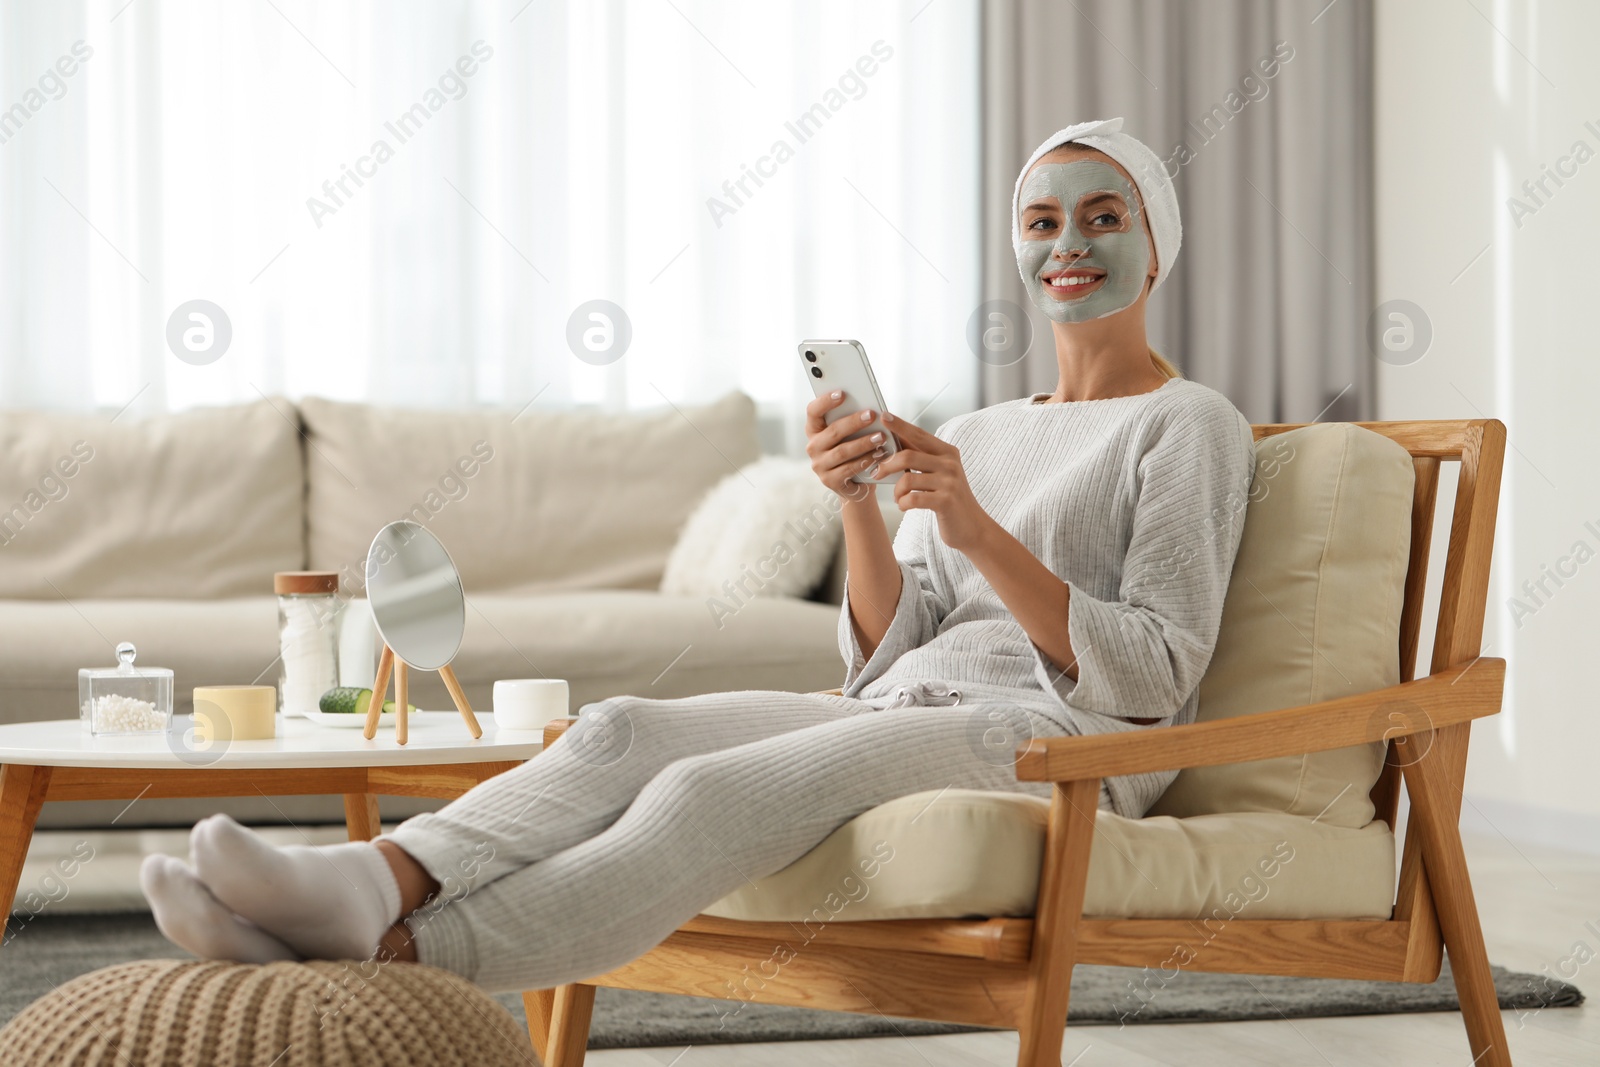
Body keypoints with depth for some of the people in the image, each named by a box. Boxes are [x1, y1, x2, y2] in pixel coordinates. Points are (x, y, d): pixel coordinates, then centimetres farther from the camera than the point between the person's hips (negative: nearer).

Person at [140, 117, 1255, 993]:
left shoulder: (1191, 426, 5)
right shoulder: (975, 433, 25)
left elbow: (1152, 679, -7)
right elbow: (890, 654, 15)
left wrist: (980, 531, -16)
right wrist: (860, 505, -4)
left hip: (1060, 743, -6)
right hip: (912, 711, 7)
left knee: (713, 794, -31)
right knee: (622, 730, -22)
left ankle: (396, 960, -47)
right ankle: (373, 884, -46)